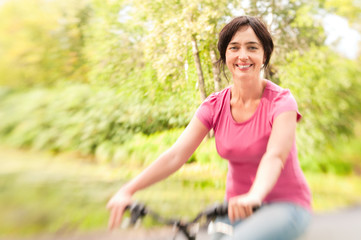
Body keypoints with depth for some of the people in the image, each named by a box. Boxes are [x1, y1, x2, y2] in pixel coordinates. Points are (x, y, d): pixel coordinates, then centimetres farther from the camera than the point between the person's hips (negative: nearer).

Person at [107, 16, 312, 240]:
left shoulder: (281, 101, -13)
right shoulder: (215, 105, -4)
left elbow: (275, 156, -31)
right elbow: (176, 154, -14)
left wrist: (254, 196, -52)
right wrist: (128, 190, -26)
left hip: (286, 205, -4)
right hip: (237, 206, 4)